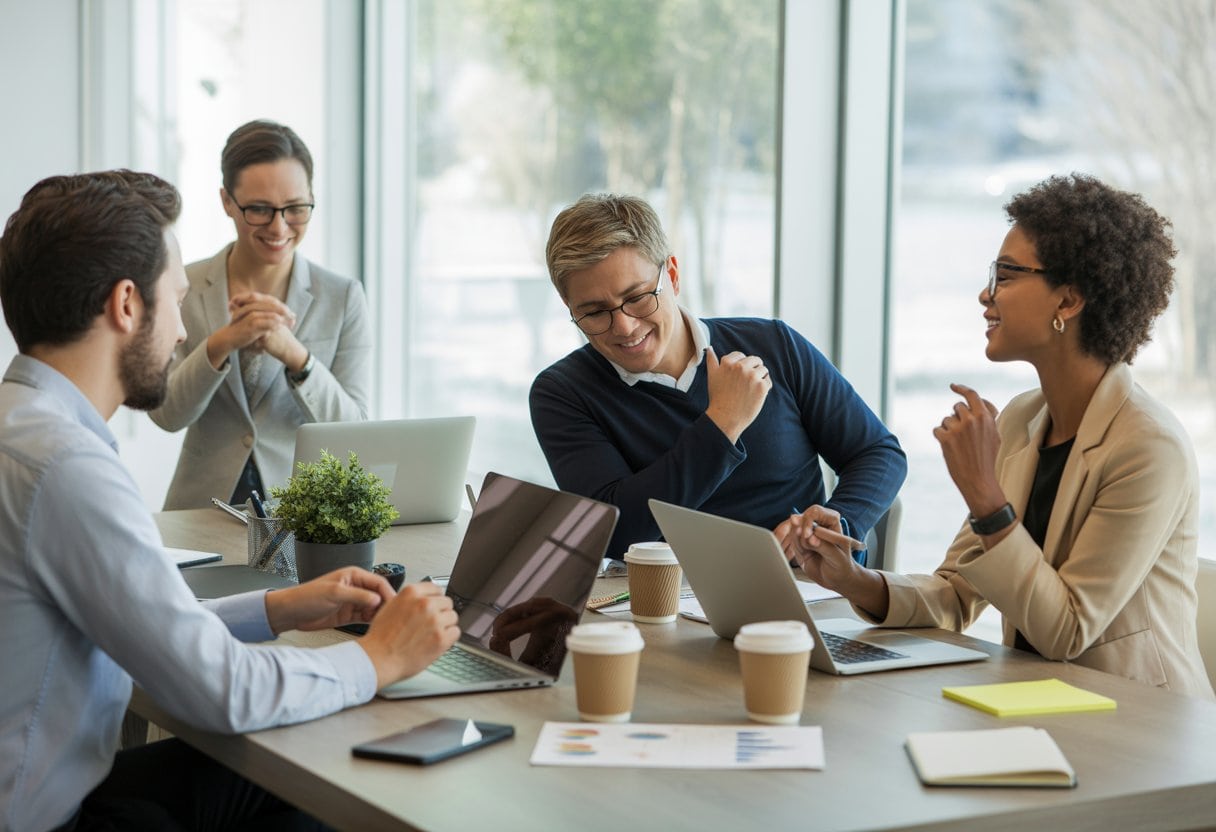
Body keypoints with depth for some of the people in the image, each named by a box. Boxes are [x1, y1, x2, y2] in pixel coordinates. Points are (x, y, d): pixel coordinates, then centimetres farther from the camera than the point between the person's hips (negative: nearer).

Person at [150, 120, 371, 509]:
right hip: (204, 509, 0)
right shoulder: (183, 289, 4)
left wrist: (295, 354, -19)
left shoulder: (343, 298, 3)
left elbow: (353, 430, -2)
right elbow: (166, 413, -4)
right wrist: (223, 342, -20)